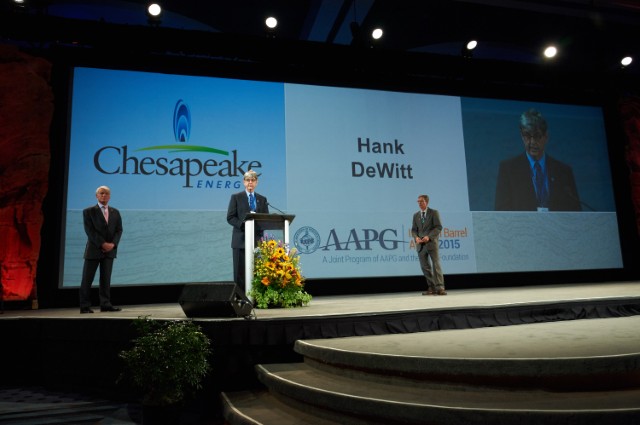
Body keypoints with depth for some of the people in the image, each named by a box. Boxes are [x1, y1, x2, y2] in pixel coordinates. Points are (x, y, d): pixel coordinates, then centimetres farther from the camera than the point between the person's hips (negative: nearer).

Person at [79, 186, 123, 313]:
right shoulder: (89, 211, 1)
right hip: (93, 250, -3)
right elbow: (89, 230, -9)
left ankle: (105, 304, 8)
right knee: (87, 279, -1)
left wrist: (113, 244, -10)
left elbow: (119, 230, 7)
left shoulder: (115, 212, 12)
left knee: (106, 278, 5)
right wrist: (102, 244, -17)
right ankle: (85, 306, 5)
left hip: (110, 250, 3)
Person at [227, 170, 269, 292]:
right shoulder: (236, 197, 5)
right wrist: (243, 225, -17)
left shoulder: (262, 199, 14)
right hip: (241, 239, -2)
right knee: (240, 271, -1)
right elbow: (230, 217, -2)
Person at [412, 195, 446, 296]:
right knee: (425, 267, 5)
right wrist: (416, 237, -7)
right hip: (420, 245, 5)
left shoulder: (434, 212, 2)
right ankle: (431, 288, 12)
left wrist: (428, 236, -17)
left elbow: (439, 227, -6)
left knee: (436, 265, -8)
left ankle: (440, 287, -6)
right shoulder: (416, 215, 16)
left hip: (431, 243, -5)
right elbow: (413, 230, 15)